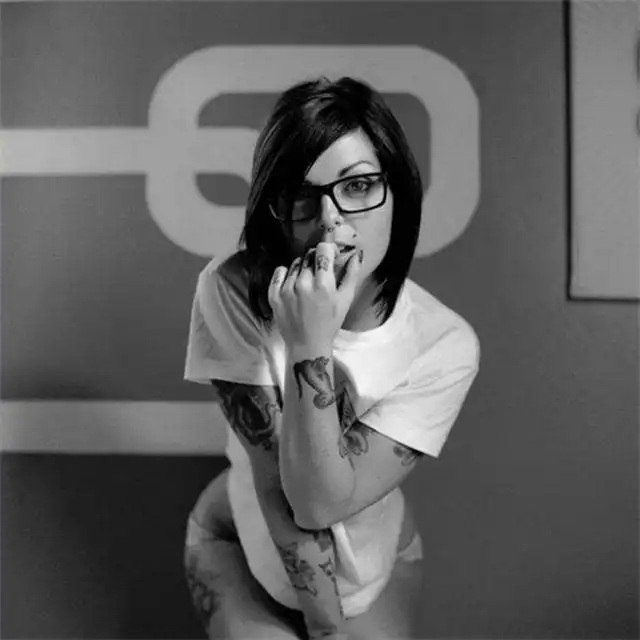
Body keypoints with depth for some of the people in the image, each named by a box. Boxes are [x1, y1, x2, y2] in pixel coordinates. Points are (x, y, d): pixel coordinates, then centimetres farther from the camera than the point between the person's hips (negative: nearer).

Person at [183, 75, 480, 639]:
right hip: (240, 539, 0)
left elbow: (320, 502, -28)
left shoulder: (446, 345, -24)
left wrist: (311, 351, -39)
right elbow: (273, 484, -24)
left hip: (377, 551, 1)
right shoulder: (233, 292, -25)